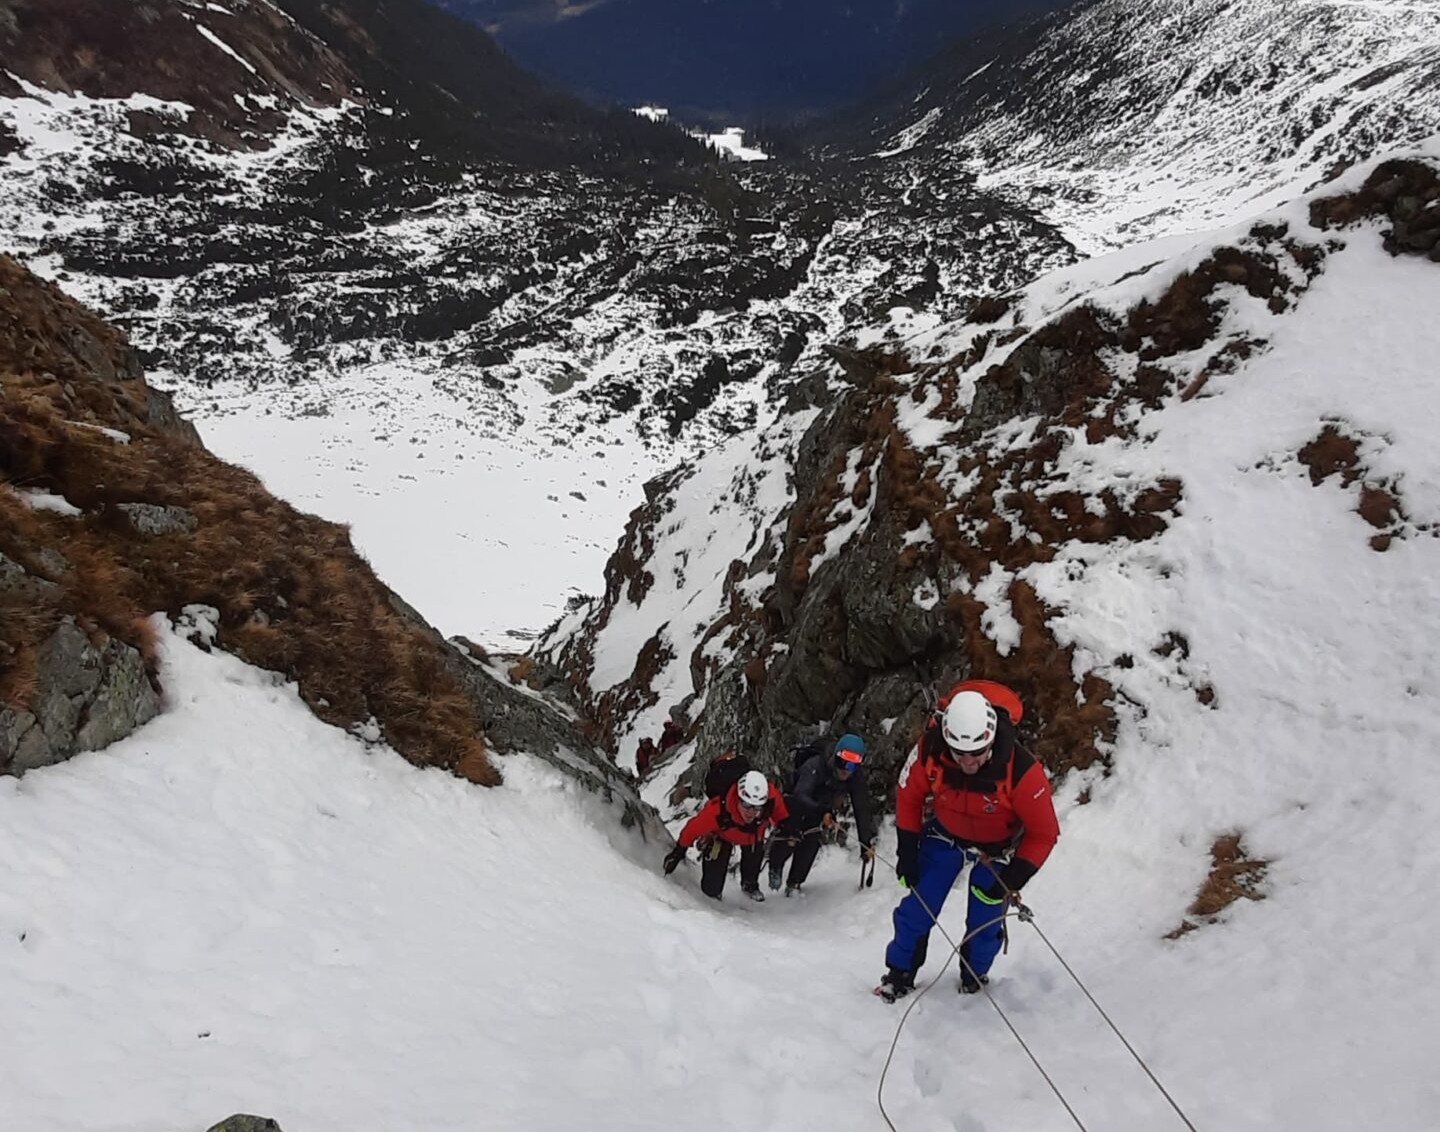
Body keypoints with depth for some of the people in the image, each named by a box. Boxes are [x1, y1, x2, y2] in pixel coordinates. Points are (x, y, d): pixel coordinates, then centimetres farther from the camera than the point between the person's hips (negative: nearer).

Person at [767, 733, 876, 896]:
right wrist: (822, 812, -66)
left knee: (810, 844, -7)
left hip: (821, 809, 4)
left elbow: (862, 809, -21)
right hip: (795, 804, -4)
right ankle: (775, 868, 22)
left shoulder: (857, 777, -24)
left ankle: (794, 883, 16)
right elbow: (800, 796, -50)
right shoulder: (815, 766, -39)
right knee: (787, 842, -12)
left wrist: (867, 841, -25)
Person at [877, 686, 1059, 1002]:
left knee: (984, 921, 5)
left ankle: (975, 977, 35)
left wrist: (1014, 878, -26)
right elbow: (910, 795, -9)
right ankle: (900, 974, 24)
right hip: (946, 834, 2)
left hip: (997, 848, -1)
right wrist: (907, 850, -7)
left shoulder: (1021, 771, -37)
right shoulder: (930, 750, -31)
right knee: (918, 907, 1)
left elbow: (1043, 833, -22)